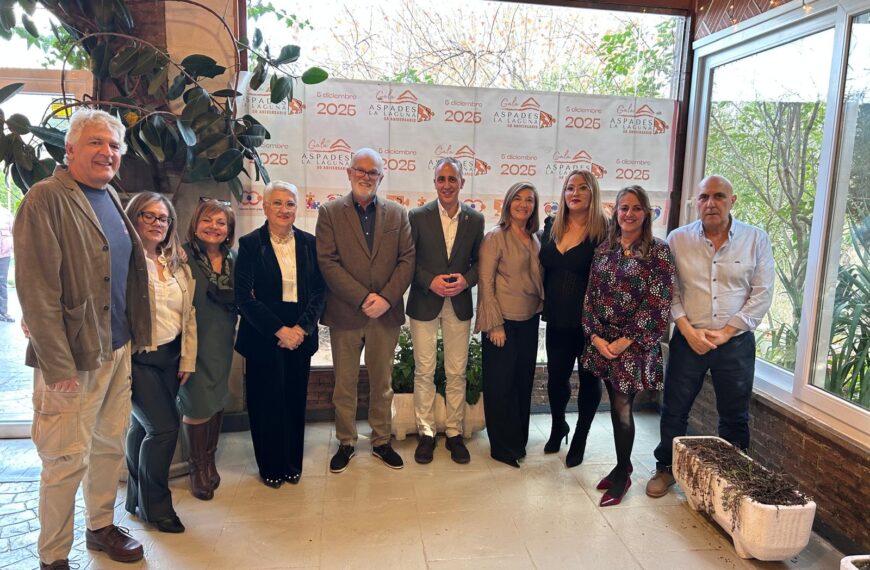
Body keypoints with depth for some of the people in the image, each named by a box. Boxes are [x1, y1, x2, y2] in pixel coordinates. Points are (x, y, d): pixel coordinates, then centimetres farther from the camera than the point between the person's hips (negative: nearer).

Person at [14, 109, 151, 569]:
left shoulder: (110, 199, 12)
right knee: (68, 461, 3)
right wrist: (58, 367, -18)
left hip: (118, 349, 7)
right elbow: (37, 291, -17)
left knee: (110, 445, 18)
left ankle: (101, 526, 37)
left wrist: (134, 337, 12)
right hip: (73, 357, -7)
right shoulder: (45, 200, -13)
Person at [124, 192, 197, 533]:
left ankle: (136, 499, 31)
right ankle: (154, 506, 12)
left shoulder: (177, 265, 11)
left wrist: (187, 360, 9)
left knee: (142, 427, 15)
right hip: (137, 358, -6)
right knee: (164, 427, -8)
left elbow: (188, 314, 12)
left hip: (170, 356, 6)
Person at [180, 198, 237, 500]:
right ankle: (196, 467, 25)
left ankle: (209, 461, 34)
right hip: (194, 341, -5)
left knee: (217, 400, 15)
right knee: (197, 405, 3)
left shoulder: (233, 260, 4)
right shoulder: (183, 257, -12)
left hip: (222, 342, 5)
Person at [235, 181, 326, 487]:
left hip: (300, 335, 3)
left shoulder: (308, 243, 4)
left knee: (295, 401, 10)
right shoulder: (250, 244, -4)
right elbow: (244, 296, -10)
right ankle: (270, 467, 24)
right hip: (263, 336, -2)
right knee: (267, 402, 6)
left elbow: (320, 290, 2)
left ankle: (292, 464, 28)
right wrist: (279, 330, -15)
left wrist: (302, 327, -11)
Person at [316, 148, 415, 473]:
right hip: (345, 314, -1)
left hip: (386, 313, 2)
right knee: (344, 385, 10)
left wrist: (386, 298, -13)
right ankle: (346, 443, 26)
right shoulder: (330, 212, 0)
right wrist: (363, 298, -16)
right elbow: (328, 262, -9)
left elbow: (407, 259, 1)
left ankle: (381, 441, 28)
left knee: (382, 383, 13)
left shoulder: (397, 214, 7)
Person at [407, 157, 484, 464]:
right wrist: (431, 282, -17)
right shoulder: (418, 217, -4)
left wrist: (466, 280, -13)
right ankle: (426, 432, 20)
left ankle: (455, 432, 22)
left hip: (459, 304, 2)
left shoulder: (475, 219, 2)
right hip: (424, 303, -1)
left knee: (457, 372, 9)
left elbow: (479, 262, 6)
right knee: (424, 371, 6)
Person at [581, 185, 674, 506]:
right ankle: (623, 465, 30)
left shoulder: (658, 252, -7)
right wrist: (596, 337, -4)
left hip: (635, 344, -4)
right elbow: (591, 296, 7)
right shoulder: (604, 250, 8)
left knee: (622, 407, -1)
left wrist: (626, 341, -13)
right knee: (615, 404, 13)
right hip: (602, 343, 5)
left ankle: (623, 474, 18)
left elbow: (658, 303, -12)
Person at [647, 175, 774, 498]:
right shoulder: (678, 239, 0)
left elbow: (762, 293, -3)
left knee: (734, 416, 12)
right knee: (674, 410, 8)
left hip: (736, 342, 0)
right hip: (688, 340, 0)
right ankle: (665, 469, 27)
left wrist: (726, 331, -10)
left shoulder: (756, 239, -1)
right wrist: (689, 331, -10)